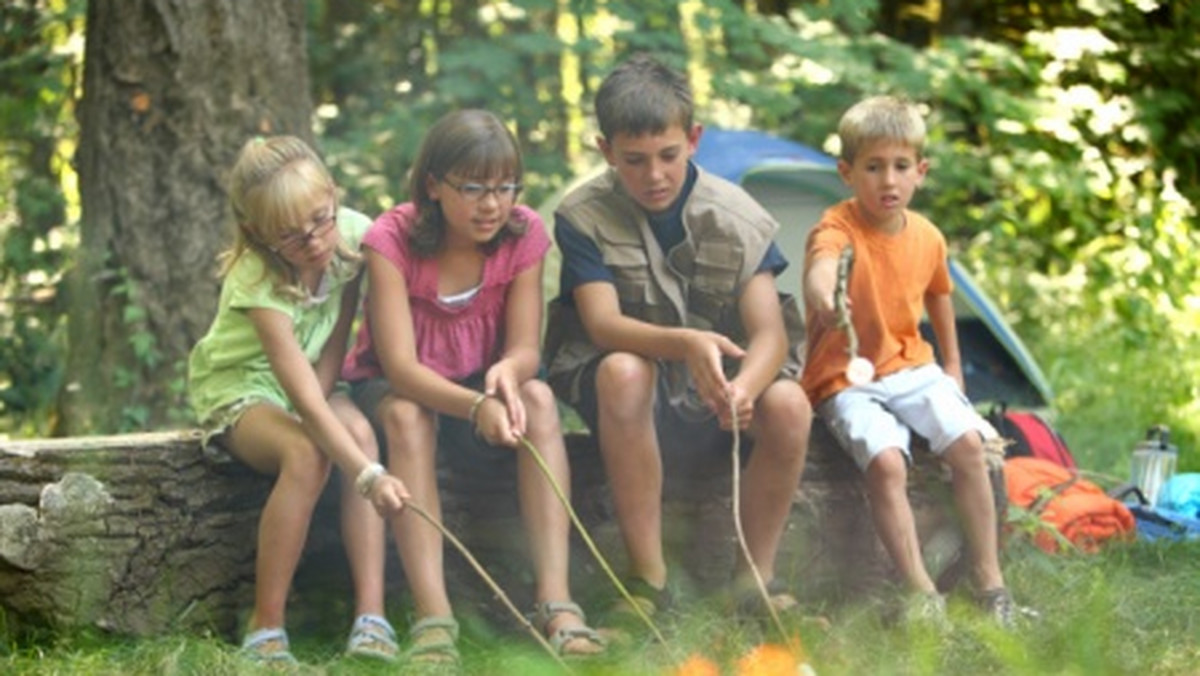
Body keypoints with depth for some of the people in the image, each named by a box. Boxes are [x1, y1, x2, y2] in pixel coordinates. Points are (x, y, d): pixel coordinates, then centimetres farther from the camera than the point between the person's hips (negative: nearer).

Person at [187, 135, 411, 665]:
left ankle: (371, 617, -30)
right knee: (306, 454, -34)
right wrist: (370, 477, -49)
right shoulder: (259, 284, -33)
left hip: (310, 378, 5)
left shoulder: (354, 234, -18)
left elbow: (338, 334, -5)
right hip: (238, 387, -5)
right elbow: (303, 397, -40)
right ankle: (265, 630, -26)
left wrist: (320, 397, -20)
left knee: (358, 431, -28)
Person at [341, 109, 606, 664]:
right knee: (407, 414, -37)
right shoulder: (391, 240, -23)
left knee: (538, 399, -29)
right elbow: (400, 366, -30)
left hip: (480, 384, 3)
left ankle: (555, 600, -37)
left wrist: (507, 373, -41)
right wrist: (476, 407, -49)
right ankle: (433, 617, -44)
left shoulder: (523, 234, -12)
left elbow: (525, 348, -14)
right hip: (393, 389, -2)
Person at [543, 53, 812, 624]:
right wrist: (684, 344, -43)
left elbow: (769, 331, -14)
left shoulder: (737, 217, -6)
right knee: (624, 371, -37)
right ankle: (647, 577, -28)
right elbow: (602, 322, -22)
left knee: (787, 403, -31)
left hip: (715, 400, 2)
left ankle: (756, 575, -12)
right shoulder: (584, 217, -9)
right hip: (633, 401, -2)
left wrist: (745, 386, -39)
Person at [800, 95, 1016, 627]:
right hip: (847, 379, -5)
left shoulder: (927, 238, 1)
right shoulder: (837, 228, -18)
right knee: (886, 462, -28)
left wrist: (953, 368, 24)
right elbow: (823, 260, -44)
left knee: (968, 442, -17)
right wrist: (821, 292, -67)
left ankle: (990, 579, -6)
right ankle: (921, 591, -19)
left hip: (912, 367, 5)